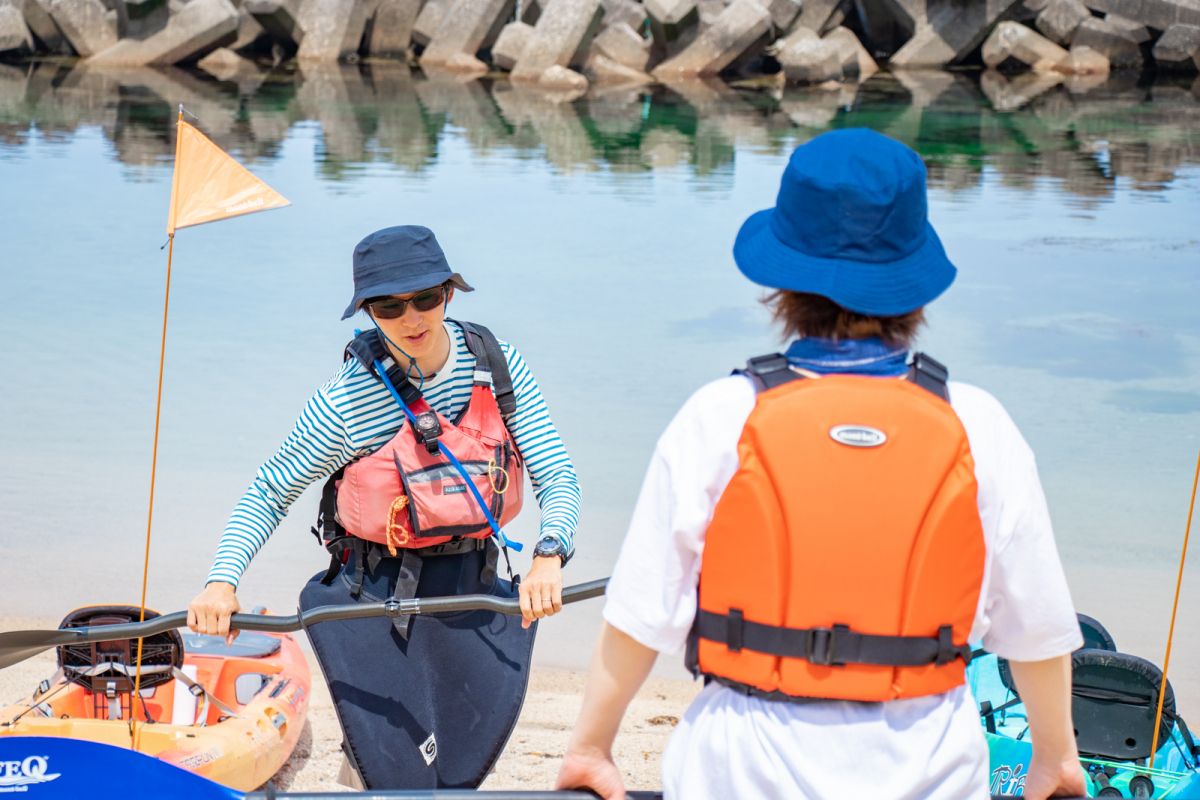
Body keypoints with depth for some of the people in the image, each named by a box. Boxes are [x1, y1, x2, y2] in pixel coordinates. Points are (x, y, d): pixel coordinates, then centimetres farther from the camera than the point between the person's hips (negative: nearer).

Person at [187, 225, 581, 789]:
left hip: (471, 596, 4)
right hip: (375, 603, -3)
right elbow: (269, 492, -6)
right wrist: (222, 579, -20)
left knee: (461, 775, 13)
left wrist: (549, 555, -25)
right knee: (401, 782, -2)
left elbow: (558, 476, -6)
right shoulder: (350, 397, -15)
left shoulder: (497, 365, -6)